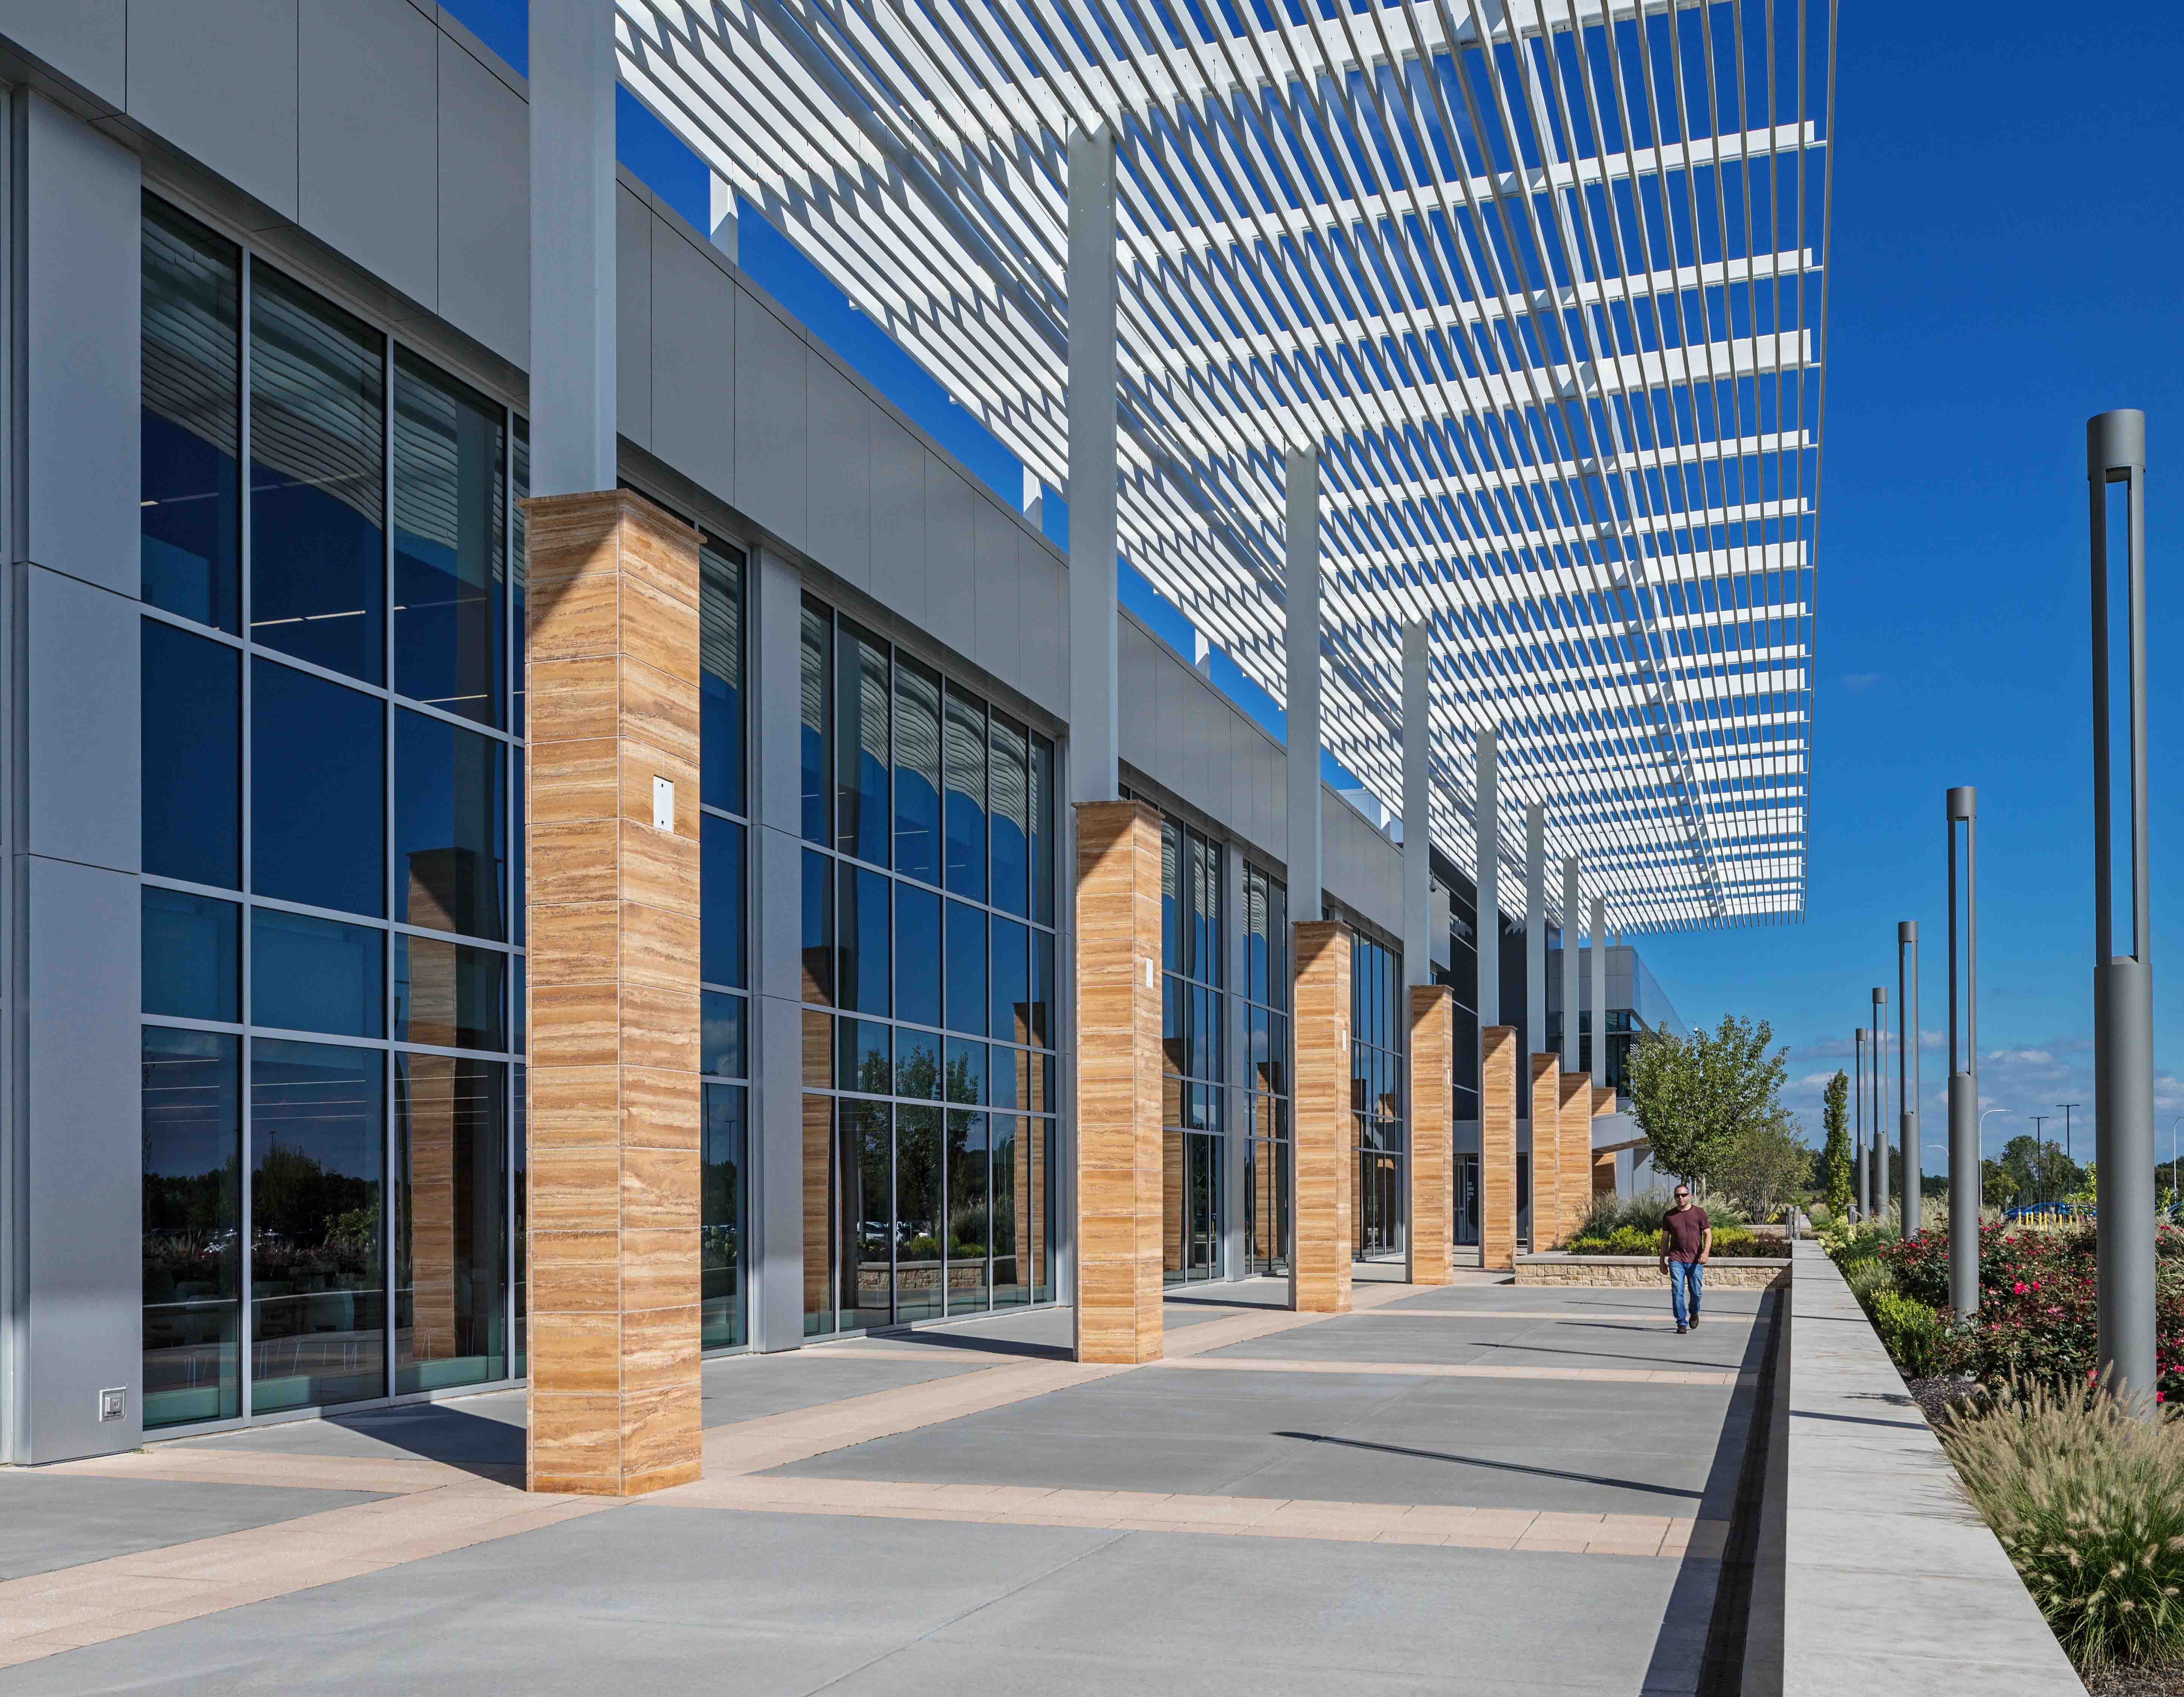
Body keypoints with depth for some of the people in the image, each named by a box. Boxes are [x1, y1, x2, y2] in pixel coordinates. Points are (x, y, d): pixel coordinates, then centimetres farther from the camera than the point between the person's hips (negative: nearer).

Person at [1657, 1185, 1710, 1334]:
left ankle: (1694, 1313, 34)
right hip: (1676, 1259, 1)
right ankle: (1682, 1323, -3)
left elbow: (1708, 1234, 0)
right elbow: (1665, 1239, 13)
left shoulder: (1699, 1213, 3)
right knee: (1677, 1292, -9)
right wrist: (1662, 1261, 11)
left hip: (1695, 1260, -1)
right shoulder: (1669, 1216, 8)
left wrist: (1706, 1252, -17)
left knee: (1696, 1292, 4)